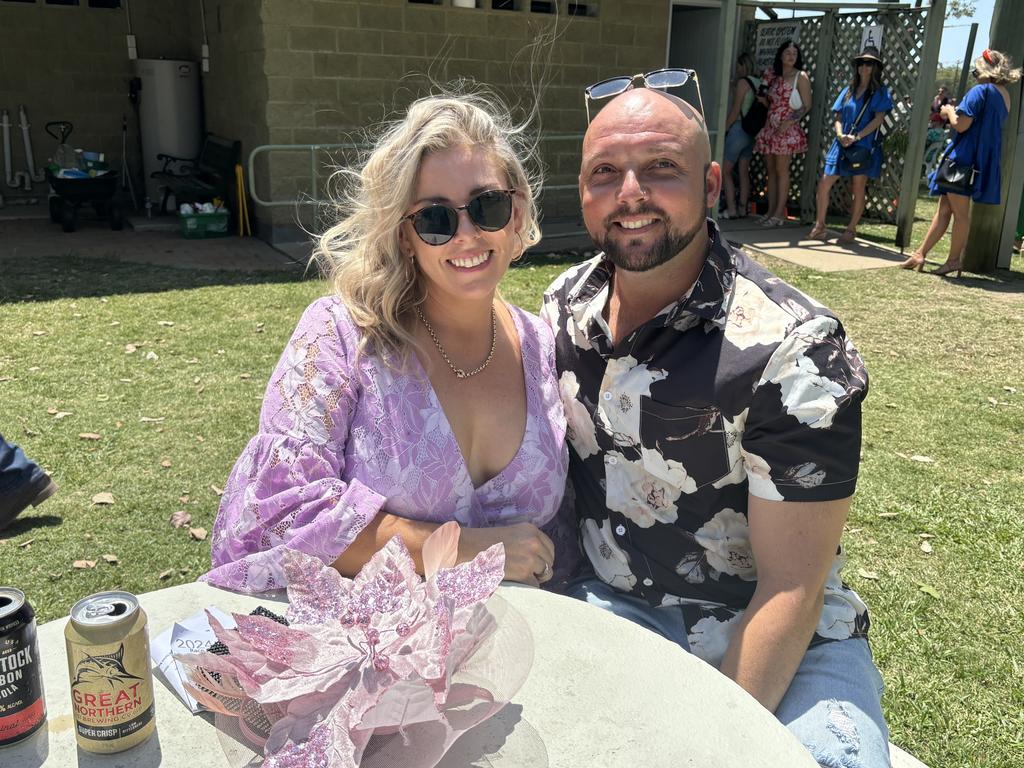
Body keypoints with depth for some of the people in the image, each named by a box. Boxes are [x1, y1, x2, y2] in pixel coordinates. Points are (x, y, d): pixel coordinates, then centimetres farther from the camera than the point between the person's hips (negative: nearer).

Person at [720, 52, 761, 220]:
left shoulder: (743, 82, -11)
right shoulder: (760, 83, 10)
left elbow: (735, 110, -14)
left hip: (739, 129, -8)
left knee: (725, 170, -3)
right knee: (743, 171, 12)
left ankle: (731, 209, -8)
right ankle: (743, 208, 14)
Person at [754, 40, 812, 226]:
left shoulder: (800, 77, -2)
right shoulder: (774, 75, 14)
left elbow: (806, 106, -6)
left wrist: (789, 122, -16)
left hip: (787, 129, -6)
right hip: (770, 128, 6)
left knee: (781, 170, -8)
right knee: (771, 170, 6)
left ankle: (779, 214, -7)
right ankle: (771, 212, 9)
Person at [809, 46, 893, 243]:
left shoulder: (880, 92, 2)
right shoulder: (848, 90, 14)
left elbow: (878, 118, -8)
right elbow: (838, 118, 11)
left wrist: (856, 137, -19)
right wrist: (840, 135, -10)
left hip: (864, 146, -4)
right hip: (842, 144, 4)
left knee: (858, 189, 1)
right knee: (824, 184, -3)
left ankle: (851, 230, 8)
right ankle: (819, 225, 9)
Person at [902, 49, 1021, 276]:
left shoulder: (980, 91, -13)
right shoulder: (1005, 96, 15)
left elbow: (961, 124, -19)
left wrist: (949, 111, -1)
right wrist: (955, 113, 15)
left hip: (965, 158, -9)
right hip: (984, 161, 9)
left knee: (960, 212, -1)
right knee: (944, 208, 9)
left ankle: (954, 260, 6)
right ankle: (920, 254, 10)